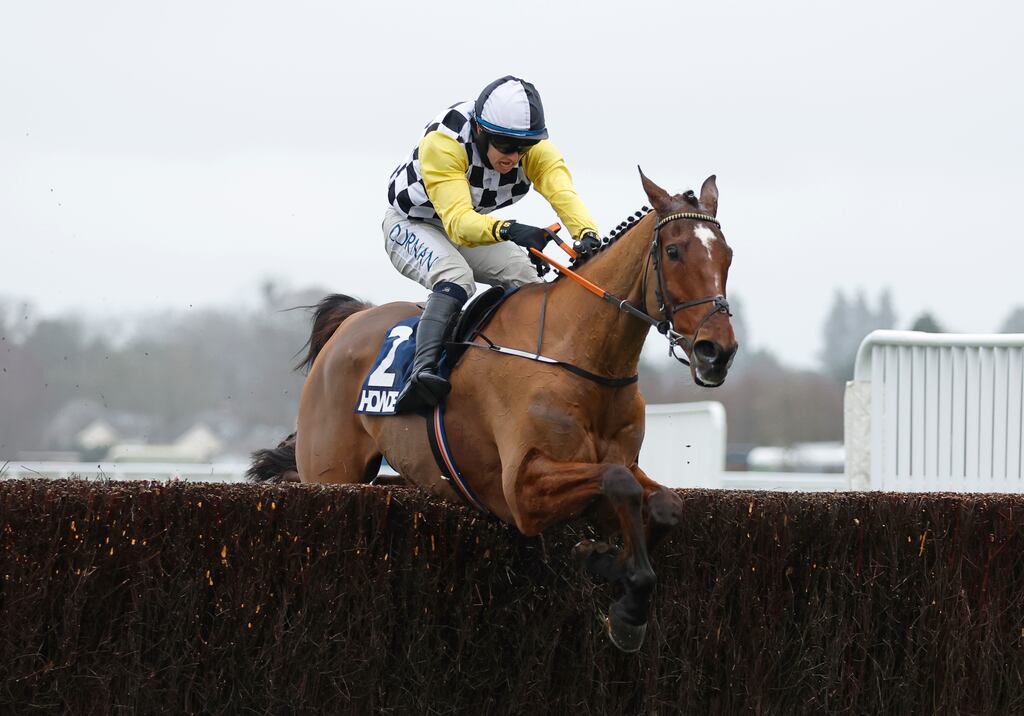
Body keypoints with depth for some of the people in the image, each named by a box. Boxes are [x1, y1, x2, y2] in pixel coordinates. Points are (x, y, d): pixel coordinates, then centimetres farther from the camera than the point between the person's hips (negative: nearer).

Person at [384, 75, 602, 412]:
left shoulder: (535, 147, -22)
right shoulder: (442, 142, -38)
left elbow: (563, 193, -37)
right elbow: (457, 222, -47)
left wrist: (587, 235, -58)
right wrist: (508, 230, -66)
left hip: (476, 228, 6)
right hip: (411, 225, -6)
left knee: (529, 276, -13)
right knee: (456, 277, -34)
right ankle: (422, 370, -50)